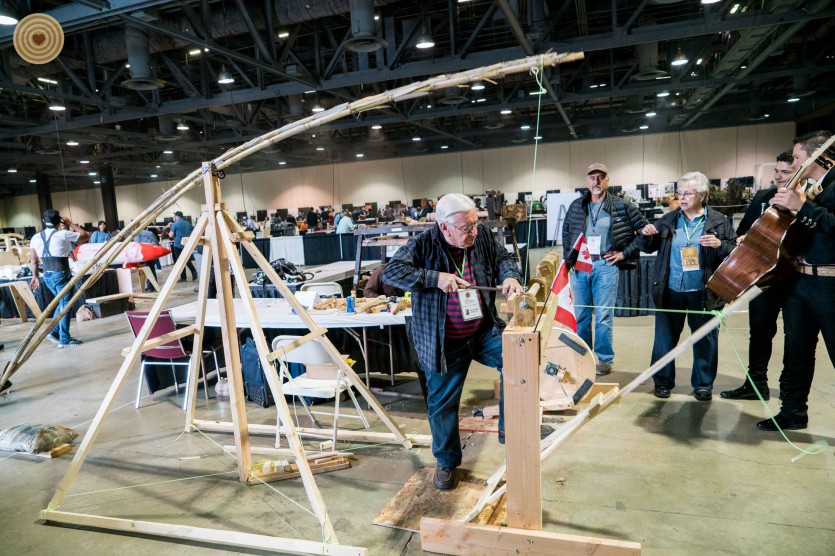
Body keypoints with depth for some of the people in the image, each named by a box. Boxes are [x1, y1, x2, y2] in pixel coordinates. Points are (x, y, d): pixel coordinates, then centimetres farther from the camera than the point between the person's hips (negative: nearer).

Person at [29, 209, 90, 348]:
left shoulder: (36, 237, 6)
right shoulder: (63, 234, -11)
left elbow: (33, 260, 8)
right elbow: (84, 235, 1)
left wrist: (35, 276, 17)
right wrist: (70, 223, 8)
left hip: (47, 275, 6)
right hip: (61, 274, -6)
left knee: (62, 303, 22)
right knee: (65, 305, 1)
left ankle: (54, 331, 18)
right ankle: (65, 340, 4)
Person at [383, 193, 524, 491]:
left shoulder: (482, 236, -3)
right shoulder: (422, 245, -14)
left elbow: (502, 258, 10)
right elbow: (391, 272, -22)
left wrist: (509, 275, -13)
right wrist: (435, 277, -31)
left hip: (484, 332, 3)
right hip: (444, 342, -3)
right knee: (442, 402, 9)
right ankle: (446, 462, 33)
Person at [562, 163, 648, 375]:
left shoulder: (622, 206, -1)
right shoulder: (576, 206, 8)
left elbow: (644, 230, 1)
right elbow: (566, 232, 19)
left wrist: (625, 253, -3)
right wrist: (568, 257, 10)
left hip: (605, 266, -3)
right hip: (580, 266, 3)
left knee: (604, 316, -1)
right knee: (580, 315, 11)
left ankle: (605, 359, 14)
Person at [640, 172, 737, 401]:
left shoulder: (719, 221, -1)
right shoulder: (668, 220, 4)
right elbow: (650, 248, 12)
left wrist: (719, 245, -19)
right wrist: (647, 235, -8)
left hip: (703, 293, -1)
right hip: (670, 291, 2)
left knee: (705, 341, 9)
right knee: (664, 338, 9)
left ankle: (703, 385, 26)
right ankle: (662, 381, 24)